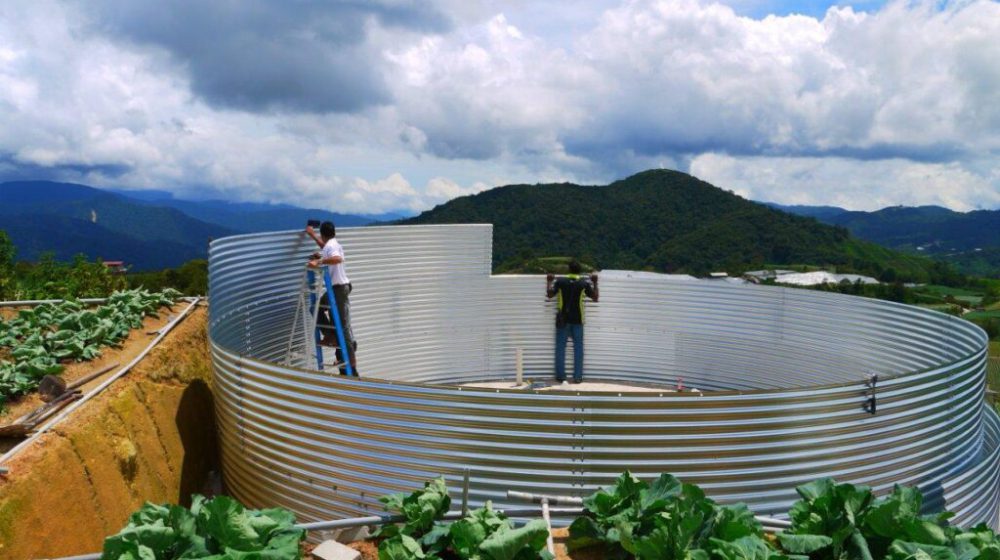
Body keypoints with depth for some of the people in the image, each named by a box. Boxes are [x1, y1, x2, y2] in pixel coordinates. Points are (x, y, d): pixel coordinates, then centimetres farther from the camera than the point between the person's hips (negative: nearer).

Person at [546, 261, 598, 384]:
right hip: (577, 320, 0)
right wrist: (595, 283, 15)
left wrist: (549, 281, 16)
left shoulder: (560, 281, -6)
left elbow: (549, 295, 2)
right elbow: (595, 297, 4)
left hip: (563, 319, 0)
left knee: (560, 348, 6)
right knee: (578, 348, 6)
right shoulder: (584, 283, -5)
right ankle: (578, 377, 4)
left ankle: (561, 376, 6)